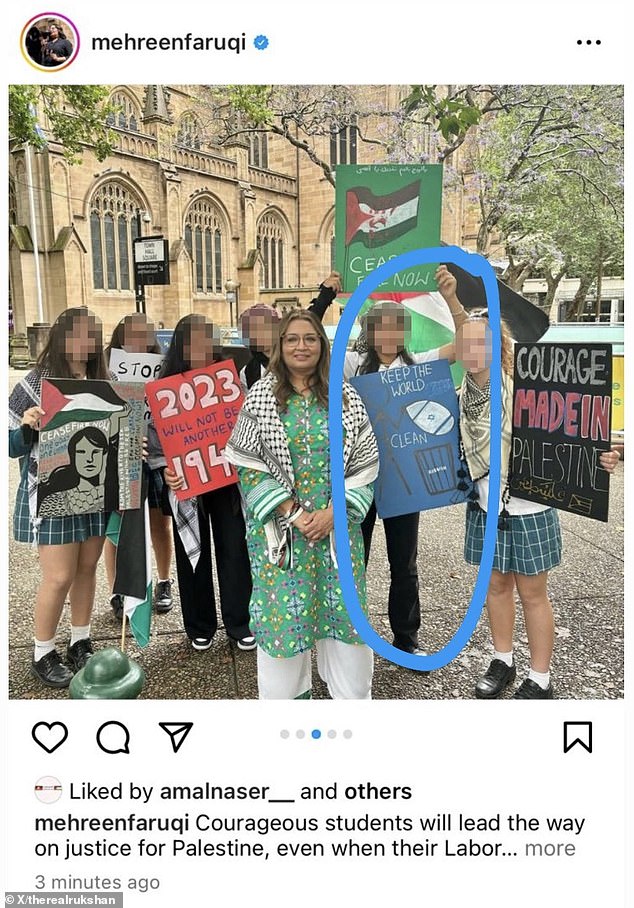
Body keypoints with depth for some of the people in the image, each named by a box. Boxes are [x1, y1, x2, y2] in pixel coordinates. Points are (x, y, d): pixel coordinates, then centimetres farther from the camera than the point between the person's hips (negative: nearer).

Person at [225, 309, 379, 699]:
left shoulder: (346, 397, 3)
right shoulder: (261, 397, -1)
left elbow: (365, 462, 2)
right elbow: (247, 463, -5)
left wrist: (333, 512, -9)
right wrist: (291, 513, -12)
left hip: (337, 524, 2)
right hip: (279, 526, -1)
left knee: (345, 607, 8)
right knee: (284, 612, 4)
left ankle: (353, 694, 27)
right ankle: (289, 693, 25)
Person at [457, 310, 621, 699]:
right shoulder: (461, 397, -2)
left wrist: (597, 459, -34)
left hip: (527, 508, -5)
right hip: (486, 506, 5)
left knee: (532, 593, 8)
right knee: (497, 585, 18)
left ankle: (541, 680, 25)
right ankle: (503, 661, 37)